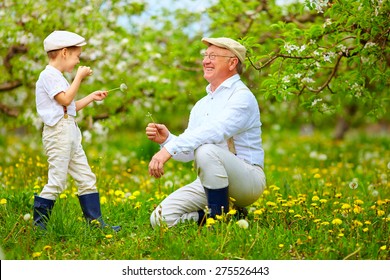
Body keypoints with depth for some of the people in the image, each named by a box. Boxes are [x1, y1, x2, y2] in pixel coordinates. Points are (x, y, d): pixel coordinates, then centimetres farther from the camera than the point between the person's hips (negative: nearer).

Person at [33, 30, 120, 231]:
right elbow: (65, 100, -19)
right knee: (57, 181, -9)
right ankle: (38, 225, -1)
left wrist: (92, 97, 22)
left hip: (70, 132, 10)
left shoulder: (57, 77, 20)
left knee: (86, 179, 9)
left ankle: (96, 222, 12)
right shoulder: (49, 75, -11)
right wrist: (79, 77, -12)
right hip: (58, 131, -10)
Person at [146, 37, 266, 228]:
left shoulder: (242, 96, -9)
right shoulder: (201, 105, 17)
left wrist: (169, 149, -35)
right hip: (210, 183, 8)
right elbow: (187, 153, 13)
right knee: (161, 218, -8)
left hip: (247, 180, -8)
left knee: (206, 150, -36)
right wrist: (166, 139, -8)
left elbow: (215, 132, -28)